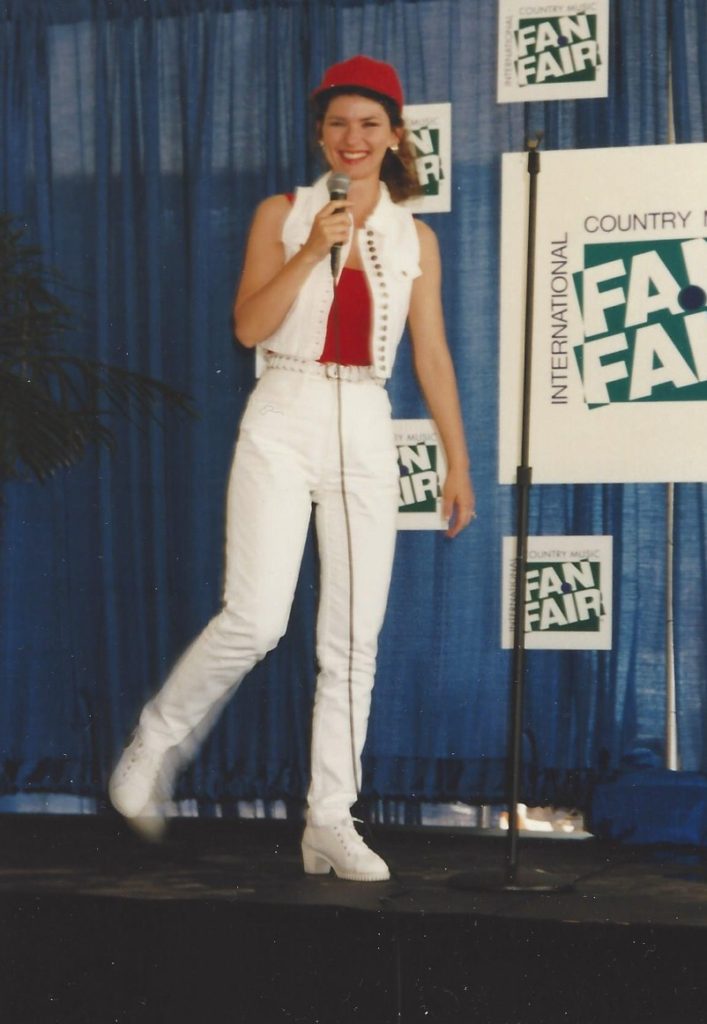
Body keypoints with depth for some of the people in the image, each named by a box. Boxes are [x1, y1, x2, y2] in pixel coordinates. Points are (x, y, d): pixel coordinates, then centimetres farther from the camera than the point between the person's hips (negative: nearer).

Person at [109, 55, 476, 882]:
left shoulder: (415, 239, 10)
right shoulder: (283, 215, 4)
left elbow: (432, 358, 11)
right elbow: (249, 324, -5)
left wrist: (458, 463, 8)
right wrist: (312, 251, -15)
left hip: (366, 434, 3)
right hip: (285, 420, -3)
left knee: (353, 638, 1)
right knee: (256, 619, -15)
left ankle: (330, 821, 7)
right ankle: (157, 743, 9)